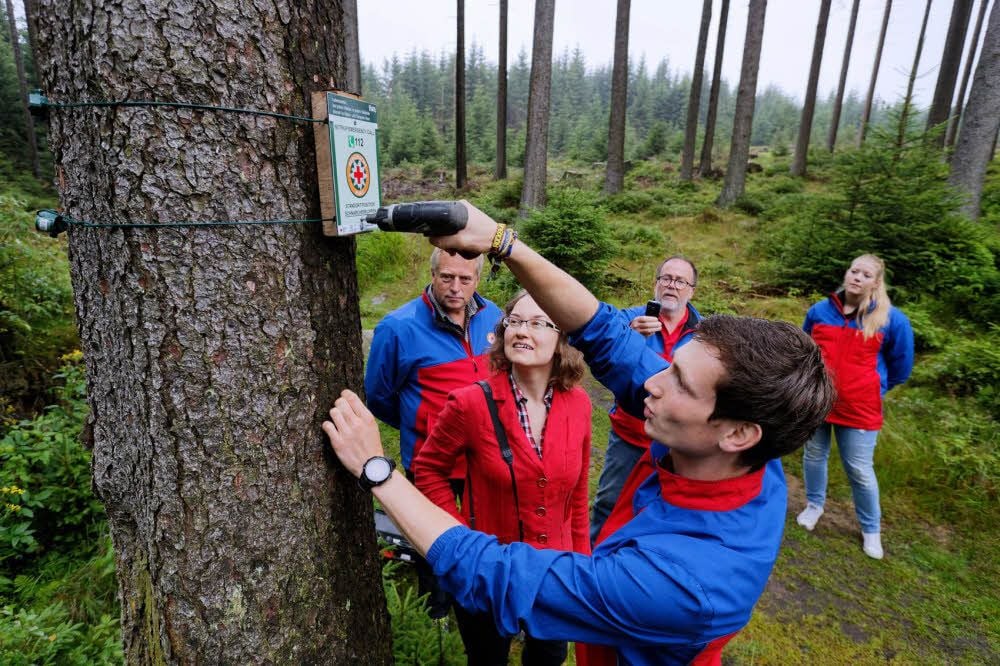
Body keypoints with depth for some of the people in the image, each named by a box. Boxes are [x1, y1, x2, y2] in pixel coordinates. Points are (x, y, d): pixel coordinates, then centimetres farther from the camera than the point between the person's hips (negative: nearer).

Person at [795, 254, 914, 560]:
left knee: (860, 470, 5)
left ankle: (871, 530, 26)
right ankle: (814, 505, 39)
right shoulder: (819, 311, 0)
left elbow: (900, 366, 6)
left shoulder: (891, 319, -7)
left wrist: (874, 388, 11)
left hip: (859, 408, -2)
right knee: (814, 457, 16)